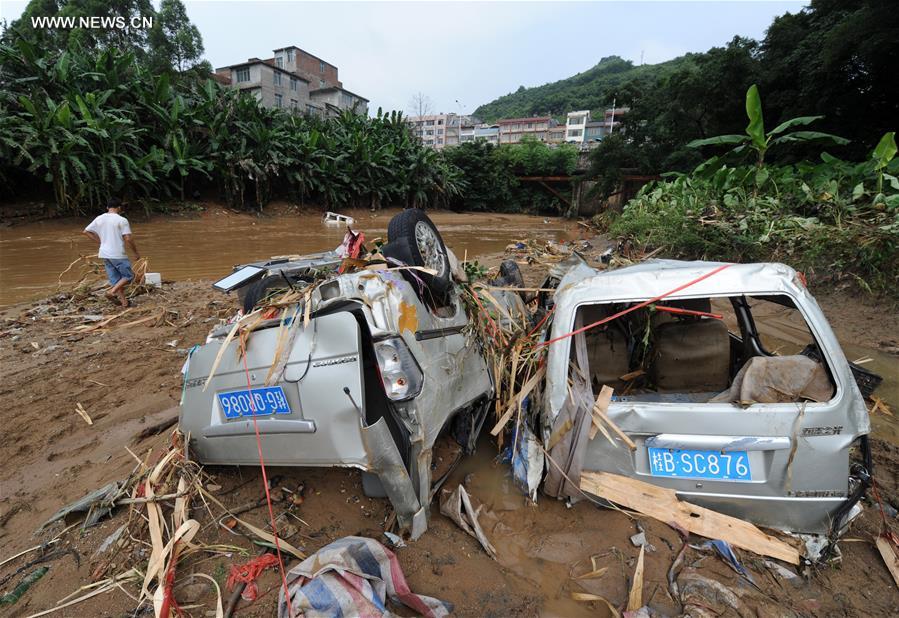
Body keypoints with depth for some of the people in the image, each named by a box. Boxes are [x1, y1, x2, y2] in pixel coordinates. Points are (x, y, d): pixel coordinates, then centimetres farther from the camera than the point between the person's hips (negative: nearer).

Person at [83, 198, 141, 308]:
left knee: (115, 279, 11)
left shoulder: (99, 219, 8)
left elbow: (85, 231, 12)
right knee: (129, 276, 7)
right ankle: (112, 292, -11)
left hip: (104, 254, 6)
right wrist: (136, 253, -3)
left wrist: (100, 241, 19)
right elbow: (128, 239, -15)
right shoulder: (122, 220, -10)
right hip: (118, 254, -6)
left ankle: (123, 301, 10)